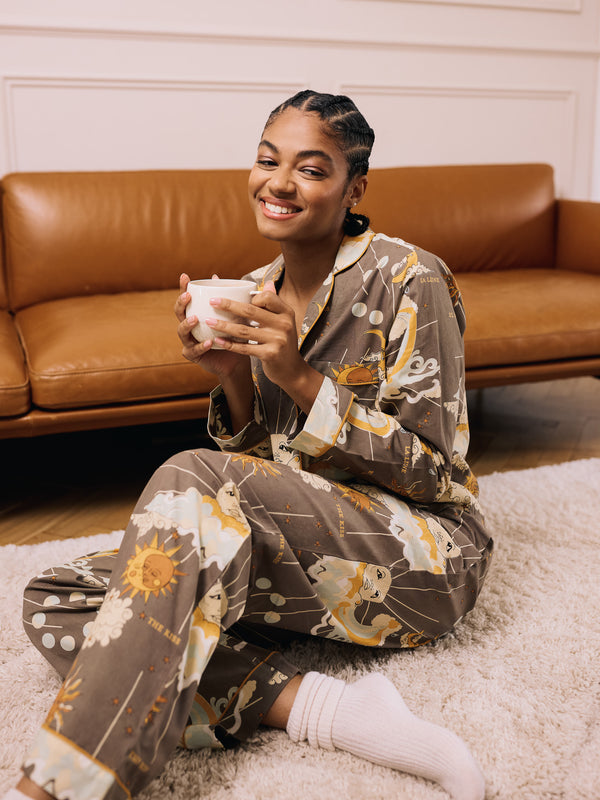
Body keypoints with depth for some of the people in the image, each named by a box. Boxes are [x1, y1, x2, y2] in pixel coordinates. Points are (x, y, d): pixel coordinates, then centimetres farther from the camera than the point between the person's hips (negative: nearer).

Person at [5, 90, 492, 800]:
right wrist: (233, 378, -11)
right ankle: (321, 709, -24)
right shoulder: (259, 292, 8)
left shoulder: (408, 280, -10)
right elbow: (259, 456, 11)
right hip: (295, 547, 7)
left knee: (192, 479, -32)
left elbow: (433, 472, -12)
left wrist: (299, 376, -22)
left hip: (421, 554, -6)